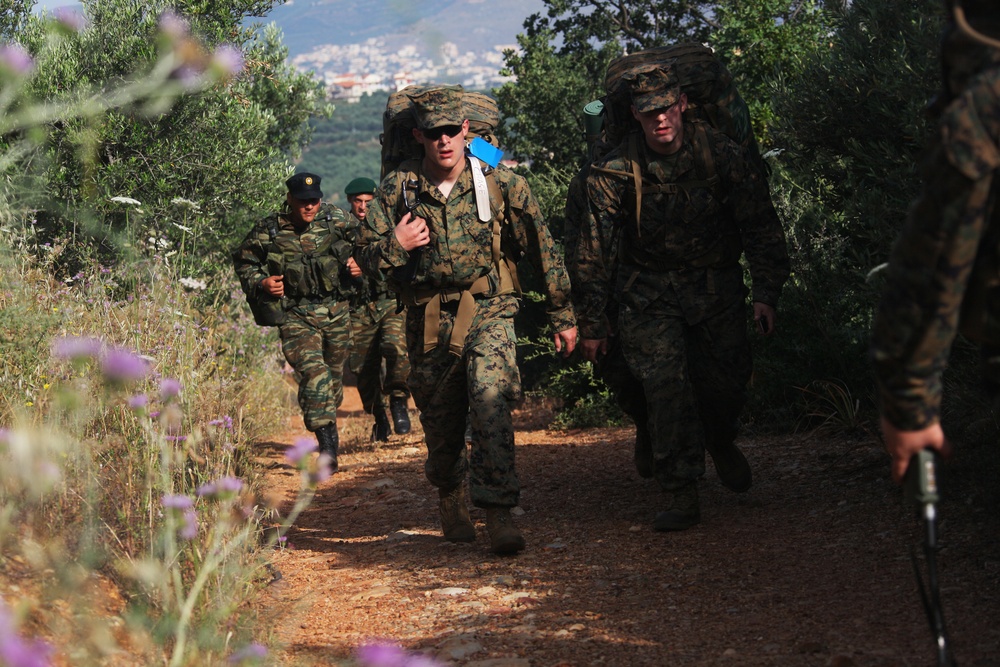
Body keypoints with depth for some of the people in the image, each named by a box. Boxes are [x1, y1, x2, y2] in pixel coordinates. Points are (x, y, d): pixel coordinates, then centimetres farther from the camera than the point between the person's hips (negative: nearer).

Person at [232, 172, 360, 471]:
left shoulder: (338, 220, 0)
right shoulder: (268, 231, -6)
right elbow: (243, 261, 6)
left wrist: (359, 264, -3)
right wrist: (260, 283, -11)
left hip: (337, 311, 3)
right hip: (297, 315, -3)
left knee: (334, 373, 14)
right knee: (313, 371, -21)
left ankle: (328, 428, 38)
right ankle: (326, 443, -24)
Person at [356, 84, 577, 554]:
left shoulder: (500, 184, -4)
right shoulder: (397, 189, 0)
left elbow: (542, 249, 4)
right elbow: (367, 258, 4)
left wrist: (562, 316, 7)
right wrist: (396, 246, -19)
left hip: (487, 311, -2)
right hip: (428, 321, 2)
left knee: (491, 401, -23)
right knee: (439, 419, 12)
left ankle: (498, 512, -21)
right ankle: (451, 498, 41)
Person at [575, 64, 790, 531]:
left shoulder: (720, 154, -11)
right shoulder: (615, 172, -12)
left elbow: (760, 224, -3)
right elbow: (593, 251, -5)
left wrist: (766, 292, -10)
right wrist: (591, 323, -3)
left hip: (716, 284, 1)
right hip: (648, 292, -1)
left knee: (726, 382, 3)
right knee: (665, 384, -14)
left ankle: (720, 442, 39)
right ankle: (683, 496, -8)